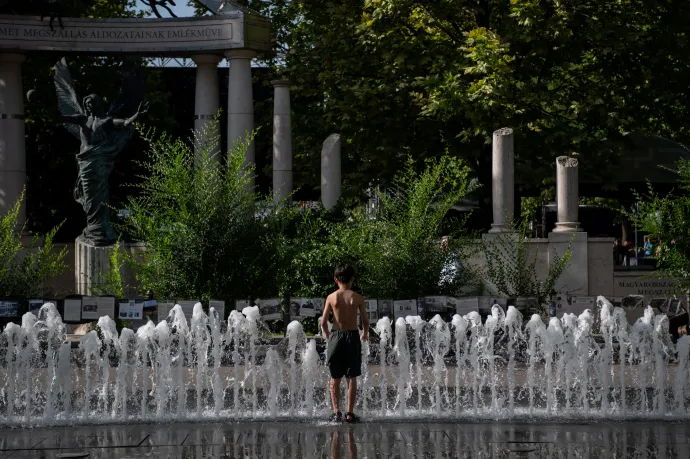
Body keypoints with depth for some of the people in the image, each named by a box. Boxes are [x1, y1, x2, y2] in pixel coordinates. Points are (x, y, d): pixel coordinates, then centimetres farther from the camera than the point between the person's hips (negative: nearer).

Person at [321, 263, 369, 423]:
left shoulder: (331, 297, -2)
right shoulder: (357, 298, -3)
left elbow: (323, 322, -4)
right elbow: (365, 321, -3)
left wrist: (327, 335, 16)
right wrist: (365, 334, 17)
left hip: (336, 337, 1)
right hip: (353, 337, 0)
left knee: (335, 378, 9)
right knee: (352, 377, 5)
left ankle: (336, 411, 3)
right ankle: (349, 413, 3)